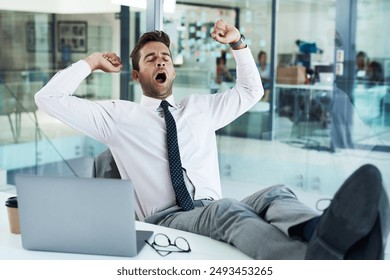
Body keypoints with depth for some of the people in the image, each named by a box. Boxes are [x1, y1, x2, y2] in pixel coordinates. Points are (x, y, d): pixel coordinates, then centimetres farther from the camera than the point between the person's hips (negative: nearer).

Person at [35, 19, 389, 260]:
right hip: (165, 220, -4)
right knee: (227, 209, -39)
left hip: (218, 213, 4)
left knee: (276, 194, -30)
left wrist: (238, 42, 22)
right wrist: (92, 62, 16)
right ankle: (316, 261, -71)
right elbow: (49, 99, 9)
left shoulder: (200, 107, 25)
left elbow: (251, 91, 34)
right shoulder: (117, 115, 13)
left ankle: (325, 237, -67)